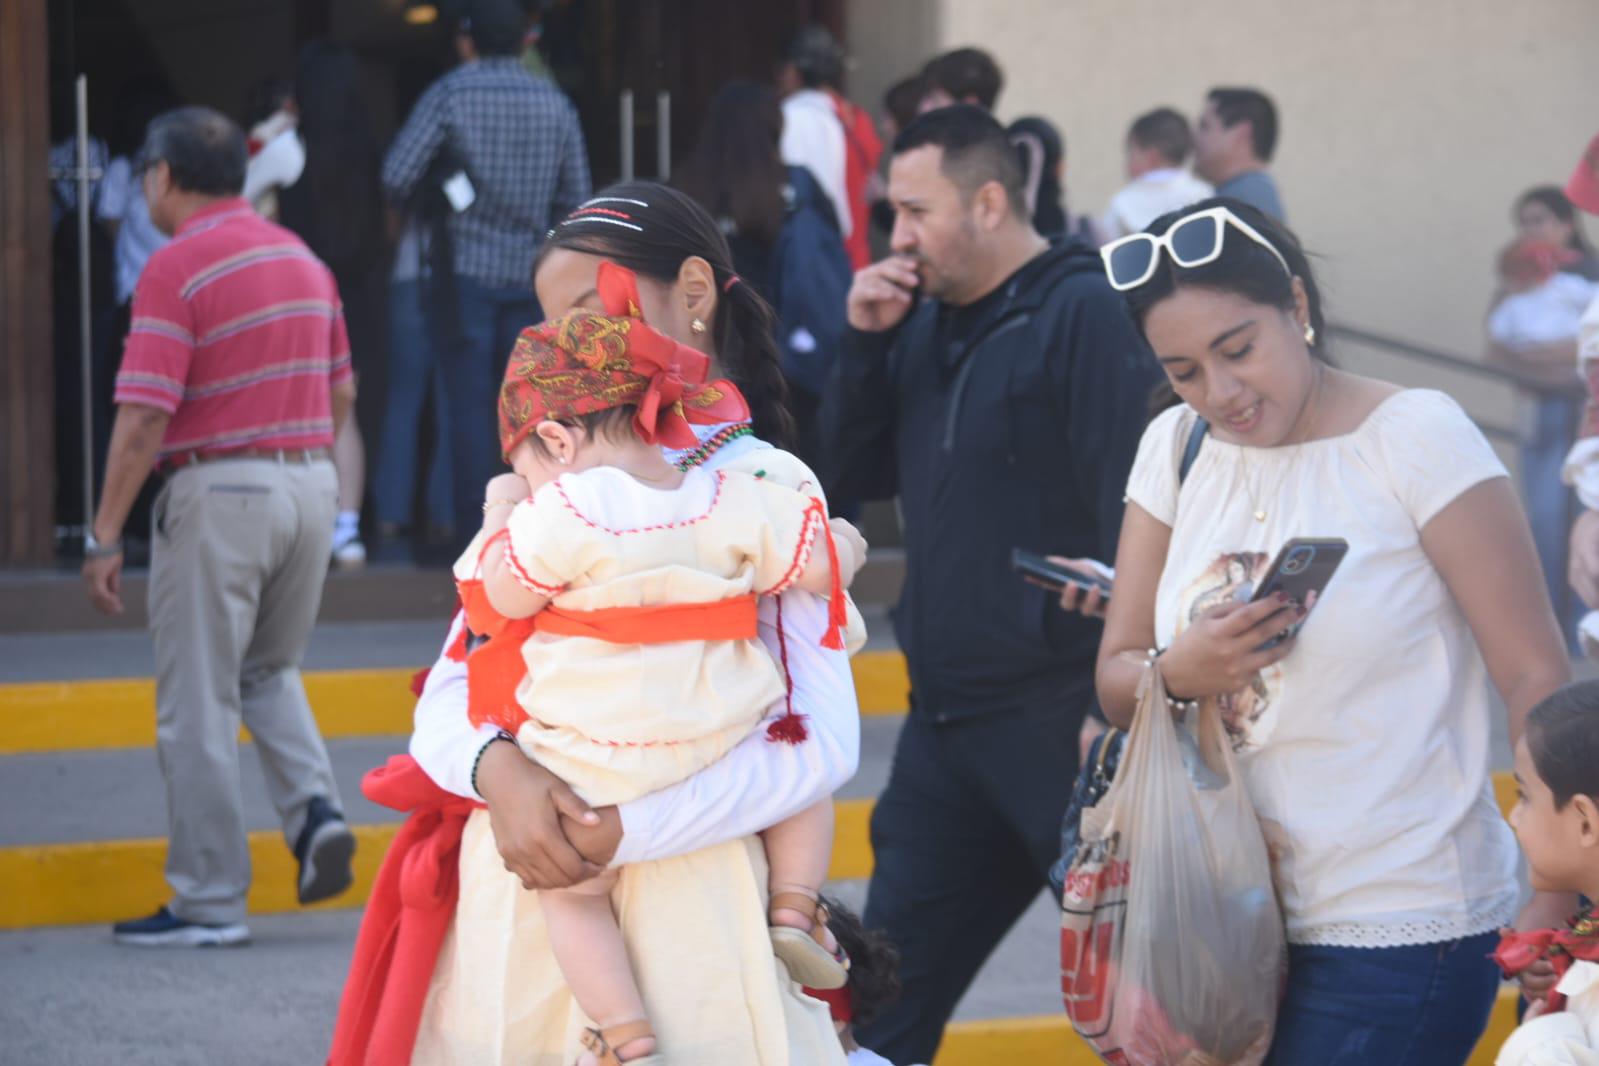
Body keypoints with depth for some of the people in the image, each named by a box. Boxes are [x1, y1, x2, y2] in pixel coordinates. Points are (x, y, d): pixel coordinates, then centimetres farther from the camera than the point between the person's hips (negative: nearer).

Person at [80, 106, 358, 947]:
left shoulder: (175, 269, -12)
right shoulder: (302, 259, 10)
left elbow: (144, 418, -17)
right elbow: (341, 394, 15)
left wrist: (105, 537, -13)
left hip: (217, 491, -7)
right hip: (310, 483, 7)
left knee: (198, 704, 1)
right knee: (269, 670, 24)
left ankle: (209, 901, 5)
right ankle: (314, 807, 2)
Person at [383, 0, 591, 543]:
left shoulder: (450, 94, -6)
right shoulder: (554, 103, 5)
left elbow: (396, 177, -11)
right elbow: (576, 197, 6)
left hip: (469, 272, -3)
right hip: (532, 274, 3)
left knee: (469, 407, -1)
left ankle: (474, 533, -4)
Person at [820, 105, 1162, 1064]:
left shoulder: (1085, 314, -13)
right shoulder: (930, 323, 11)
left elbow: (1132, 518, -19)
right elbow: (857, 475, 13)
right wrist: (867, 344, -2)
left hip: (1064, 722, -8)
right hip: (948, 724, 8)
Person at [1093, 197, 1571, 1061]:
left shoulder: (1417, 437, -9)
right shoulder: (1177, 448, 7)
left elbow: (1536, 678, -12)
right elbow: (1115, 684, 11)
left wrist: (1555, 904, -20)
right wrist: (1176, 674, -13)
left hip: (1396, 933, -5)